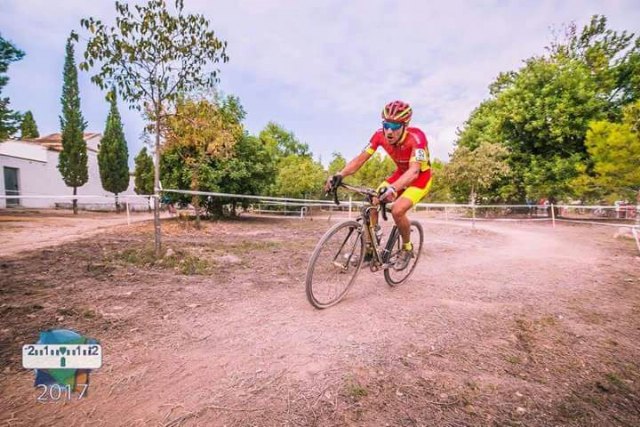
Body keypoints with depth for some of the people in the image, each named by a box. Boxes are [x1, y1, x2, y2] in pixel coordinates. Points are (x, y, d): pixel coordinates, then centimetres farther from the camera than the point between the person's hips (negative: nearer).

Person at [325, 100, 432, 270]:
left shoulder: (416, 137, -33)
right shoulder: (380, 135, -18)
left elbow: (414, 171, -45)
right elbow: (361, 158, -21)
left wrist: (393, 188, -63)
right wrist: (339, 175, -37)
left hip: (420, 177, -5)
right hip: (400, 174, 5)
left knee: (397, 210, -26)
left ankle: (407, 248, 3)